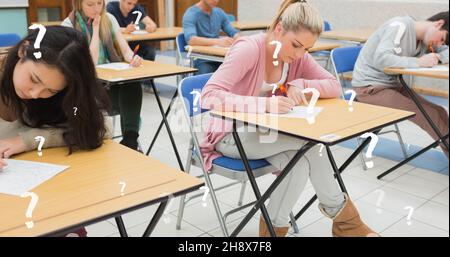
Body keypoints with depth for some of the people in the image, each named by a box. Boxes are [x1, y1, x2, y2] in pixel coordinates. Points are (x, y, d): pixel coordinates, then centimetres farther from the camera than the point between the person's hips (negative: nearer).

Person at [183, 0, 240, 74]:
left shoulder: (219, 12, 11)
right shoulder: (190, 14, -7)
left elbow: (234, 33, 10)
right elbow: (191, 40, -24)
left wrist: (238, 38, -16)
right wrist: (218, 41, -36)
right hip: (201, 60, -5)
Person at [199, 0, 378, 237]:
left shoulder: (298, 56, -5)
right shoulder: (249, 49, -26)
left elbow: (334, 87, -6)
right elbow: (209, 96, -34)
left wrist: (300, 85, -25)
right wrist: (265, 104, -43)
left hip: (266, 131, 6)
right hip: (232, 134, -6)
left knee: (301, 163, -25)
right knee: (308, 141, -24)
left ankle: (275, 227, -4)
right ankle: (341, 215, -5)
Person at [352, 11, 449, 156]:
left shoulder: (424, 39, 6)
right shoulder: (400, 26, -18)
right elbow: (381, 59, -30)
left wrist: (438, 57, -13)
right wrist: (418, 62, -29)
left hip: (393, 85, 8)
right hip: (369, 88, -8)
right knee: (430, 116, -14)